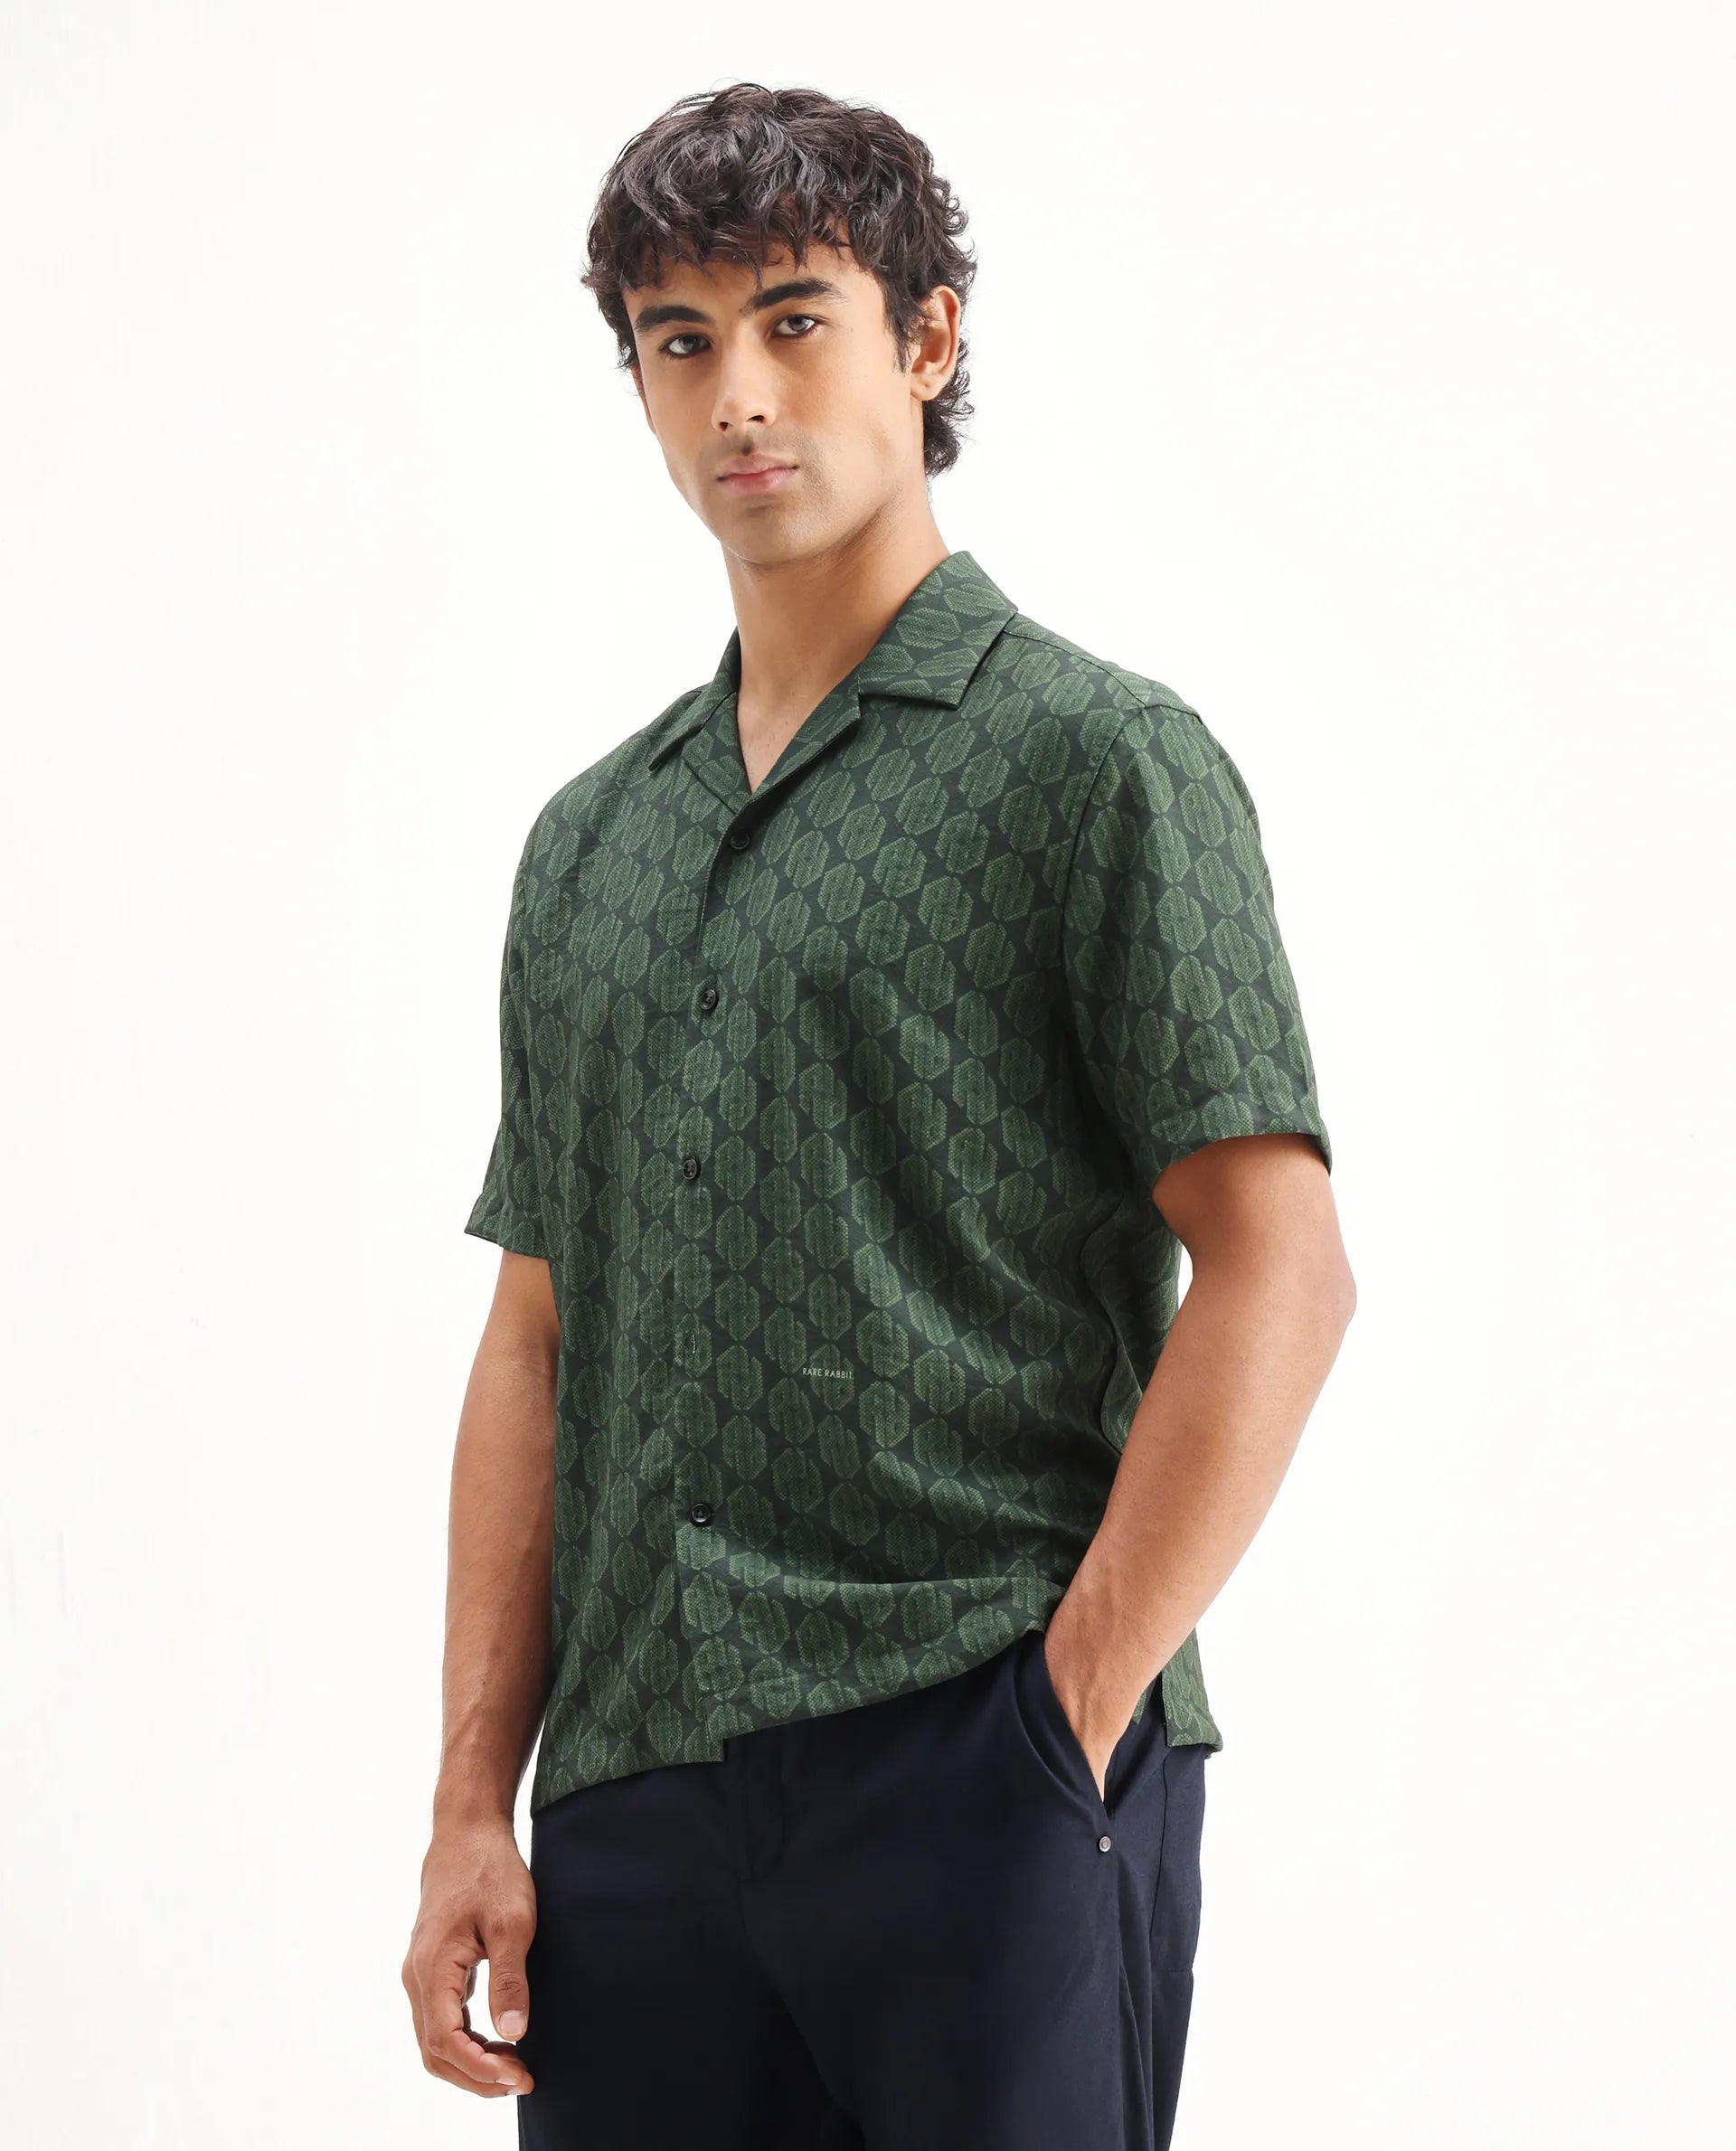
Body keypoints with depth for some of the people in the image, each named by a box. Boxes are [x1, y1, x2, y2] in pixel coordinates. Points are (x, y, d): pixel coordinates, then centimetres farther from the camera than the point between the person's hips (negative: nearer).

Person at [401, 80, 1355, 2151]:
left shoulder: (1097, 761, -1)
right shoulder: (590, 838, 16)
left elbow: (1278, 1274, -8)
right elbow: (537, 1340, 15)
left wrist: (1071, 1707, -14)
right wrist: (474, 1807, 8)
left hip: (978, 1768, -5)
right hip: (640, 1796, 5)